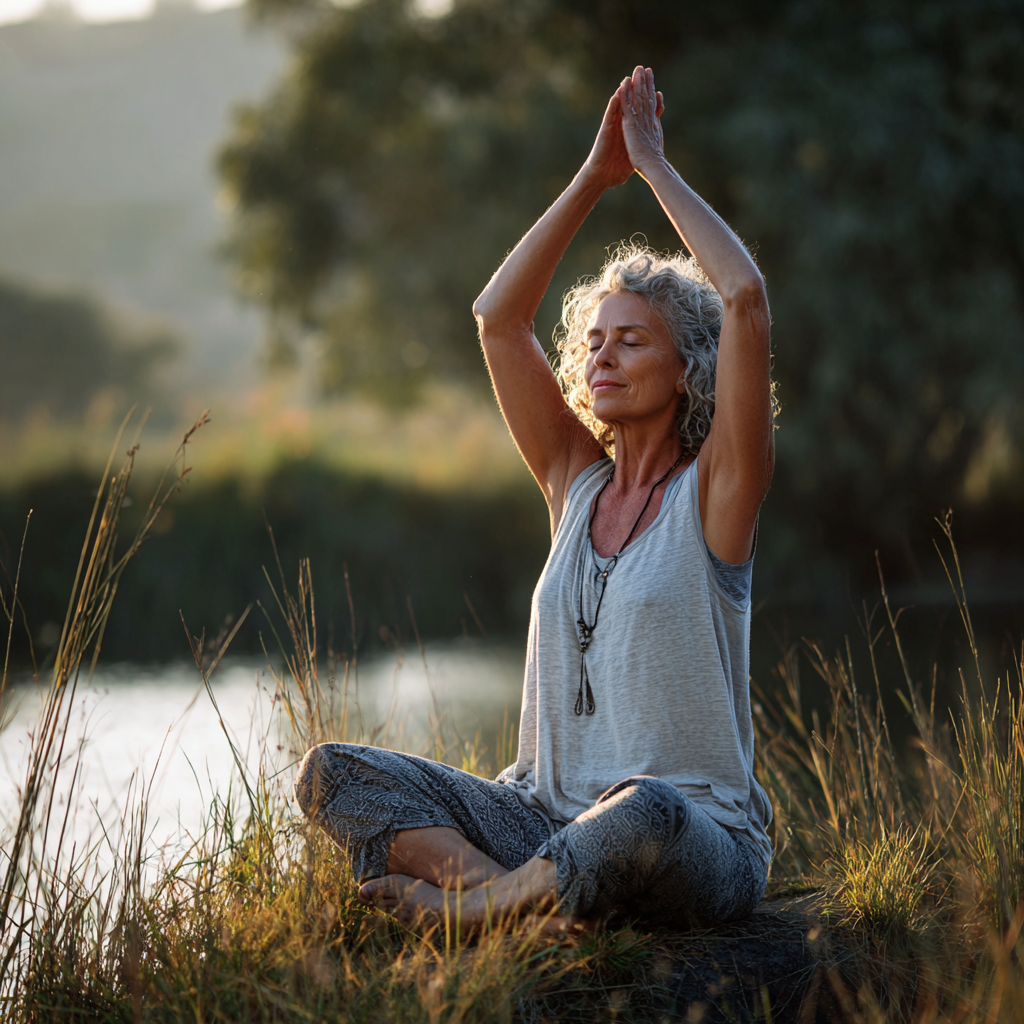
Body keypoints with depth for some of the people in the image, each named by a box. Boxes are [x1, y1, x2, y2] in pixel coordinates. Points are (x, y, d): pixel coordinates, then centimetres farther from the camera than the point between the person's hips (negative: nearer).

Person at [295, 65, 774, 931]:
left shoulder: (714, 492, -3)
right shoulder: (578, 483, 12)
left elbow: (745, 299, -15)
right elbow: (498, 315, 7)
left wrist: (654, 166, -4)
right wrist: (595, 177, 4)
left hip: (700, 840, -5)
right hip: (549, 817, 5)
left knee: (643, 816, -42)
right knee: (333, 771, -9)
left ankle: (458, 902, -21)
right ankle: (504, 893, -27)